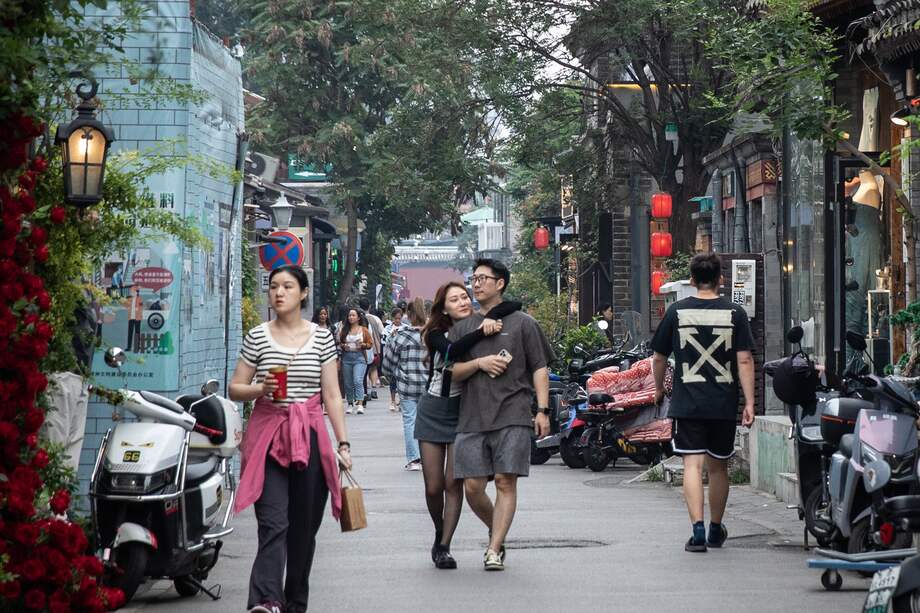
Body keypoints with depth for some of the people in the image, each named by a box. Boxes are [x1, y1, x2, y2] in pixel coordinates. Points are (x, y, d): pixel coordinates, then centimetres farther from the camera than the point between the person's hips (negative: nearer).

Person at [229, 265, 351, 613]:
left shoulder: (321, 338, 7)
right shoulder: (257, 336, 4)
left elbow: (332, 395, 7)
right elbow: (235, 389, 7)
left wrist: (343, 443, 1)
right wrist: (260, 389, -14)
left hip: (310, 438, 2)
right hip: (268, 437, -2)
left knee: (304, 527, 6)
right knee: (273, 524, -15)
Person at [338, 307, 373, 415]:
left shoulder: (364, 330, 4)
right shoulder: (344, 330, 9)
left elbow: (370, 343, 6)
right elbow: (339, 343, 14)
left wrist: (363, 345, -13)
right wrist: (343, 346, -7)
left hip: (359, 357, -3)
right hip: (346, 358, 3)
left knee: (358, 381, -18)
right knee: (348, 383, 7)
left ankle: (360, 405, -23)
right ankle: (350, 404, 19)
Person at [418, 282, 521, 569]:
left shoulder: (479, 328, -1)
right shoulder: (437, 334, -4)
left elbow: (515, 305, -8)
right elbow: (451, 352, -28)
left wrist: (490, 318, -23)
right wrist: (481, 332, -35)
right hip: (433, 412, 0)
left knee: (454, 483, -8)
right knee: (433, 486, 1)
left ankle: (444, 546, -1)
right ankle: (439, 534, 28)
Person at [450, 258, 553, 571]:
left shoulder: (522, 323, 8)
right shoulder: (462, 327, 17)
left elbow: (540, 368, 6)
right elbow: (451, 371, 13)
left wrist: (542, 410, -4)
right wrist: (479, 363, -6)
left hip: (513, 417, -3)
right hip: (472, 418, 3)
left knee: (506, 482, -10)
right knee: (473, 487, -3)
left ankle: (494, 550, -8)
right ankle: (497, 532, 22)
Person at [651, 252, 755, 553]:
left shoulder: (677, 311, 1)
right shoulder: (735, 314, 0)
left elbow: (659, 358, 8)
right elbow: (744, 360, -6)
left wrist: (659, 388, 25)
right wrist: (749, 402, -4)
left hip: (687, 403, -1)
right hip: (724, 404, 1)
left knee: (693, 464, -6)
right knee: (718, 466, 14)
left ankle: (698, 528, -21)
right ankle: (716, 529, 28)